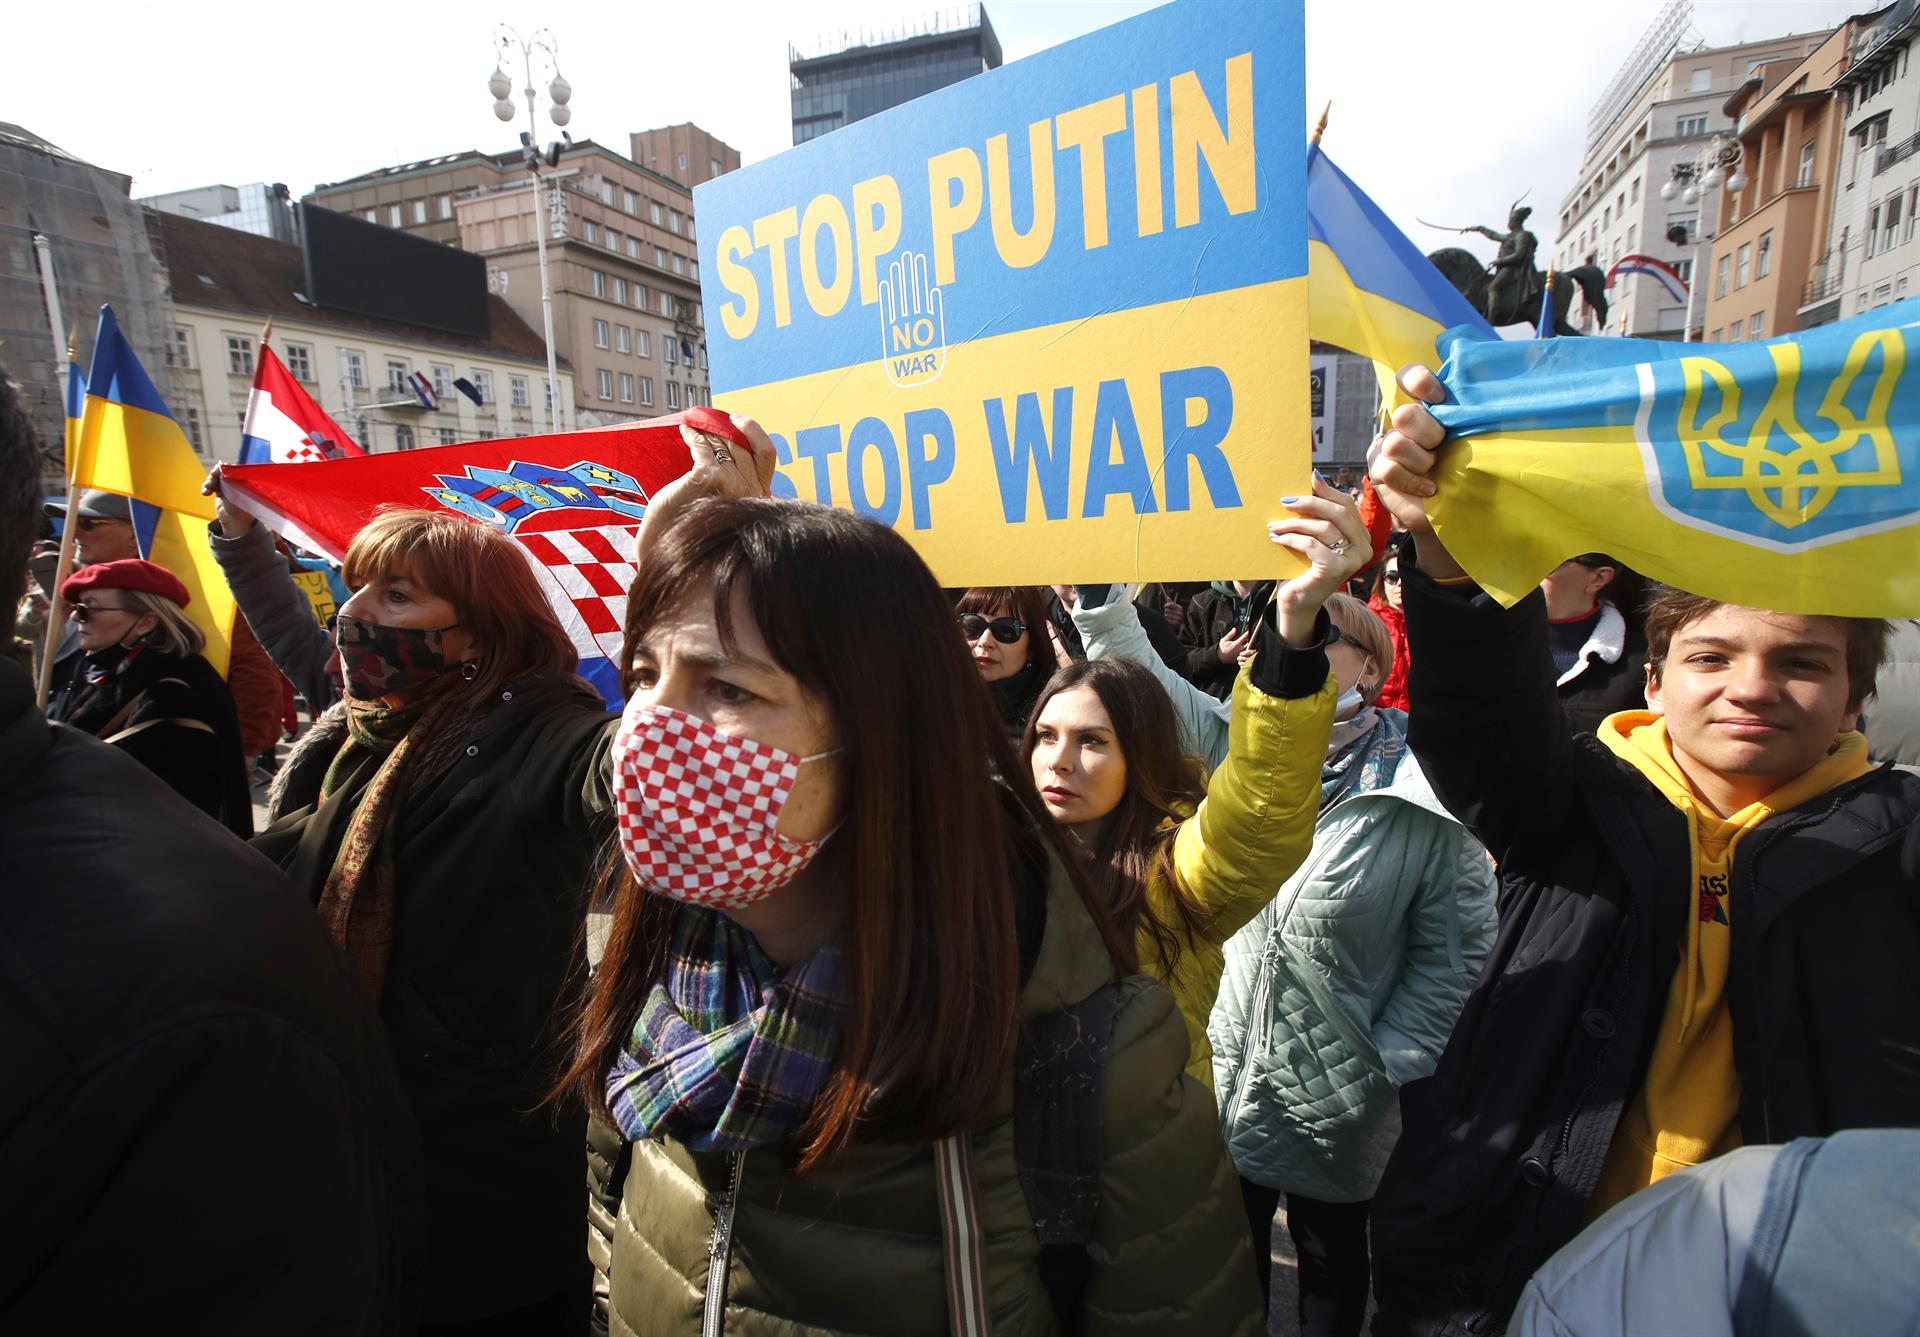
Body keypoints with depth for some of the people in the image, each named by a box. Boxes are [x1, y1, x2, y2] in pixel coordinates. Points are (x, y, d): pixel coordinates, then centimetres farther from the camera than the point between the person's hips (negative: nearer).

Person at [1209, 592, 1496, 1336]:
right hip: (1222, 1079, 2)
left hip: (1337, 1104, -2)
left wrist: (1389, 1065, -10)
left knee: (1330, 1269, 23)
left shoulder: (1421, 795, -13)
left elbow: (1457, 944, -9)